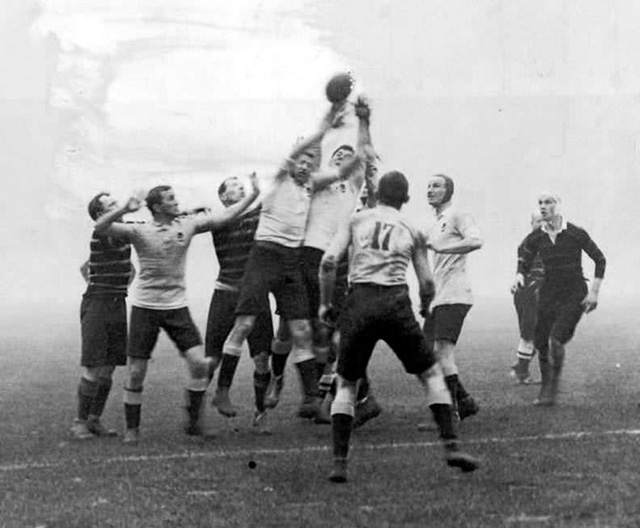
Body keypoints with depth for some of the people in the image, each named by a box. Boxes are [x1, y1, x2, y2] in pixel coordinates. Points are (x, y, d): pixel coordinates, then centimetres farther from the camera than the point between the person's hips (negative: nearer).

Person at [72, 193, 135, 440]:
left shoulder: (123, 234, 14)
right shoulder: (100, 235, -10)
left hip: (118, 306, 7)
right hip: (97, 305, -7)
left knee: (109, 369, 7)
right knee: (94, 369, -9)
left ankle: (94, 420, 15)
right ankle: (80, 422, -1)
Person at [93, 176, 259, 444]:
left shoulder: (187, 224, 3)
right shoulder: (140, 231, -7)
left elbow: (224, 216, 6)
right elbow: (100, 227, -16)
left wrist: (253, 194, 2)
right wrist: (124, 210, -31)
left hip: (177, 306, 3)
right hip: (145, 307, -3)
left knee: (200, 364, -11)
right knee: (136, 373, 0)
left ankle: (193, 419, 6)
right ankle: (132, 429, 14)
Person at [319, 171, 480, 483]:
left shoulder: (357, 221, 12)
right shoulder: (412, 231, 13)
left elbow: (328, 261, -1)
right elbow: (427, 284, 11)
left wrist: (325, 303, 11)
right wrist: (424, 307, 33)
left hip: (359, 302, 1)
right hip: (396, 304, -1)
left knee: (346, 384, 14)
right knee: (431, 374, 15)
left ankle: (339, 463, 3)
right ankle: (450, 446, 5)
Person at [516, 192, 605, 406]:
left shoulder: (575, 234, -9)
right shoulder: (535, 238, -1)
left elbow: (600, 260, 0)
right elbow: (524, 262, 7)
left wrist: (594, 291, -6)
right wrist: (520, 276, -17)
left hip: (574, 296, -4)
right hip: (548, 295, 4)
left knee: (556, 340, -20)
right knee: (541, 344, -1)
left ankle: (553, 390, -5)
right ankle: (545, 388, 19)